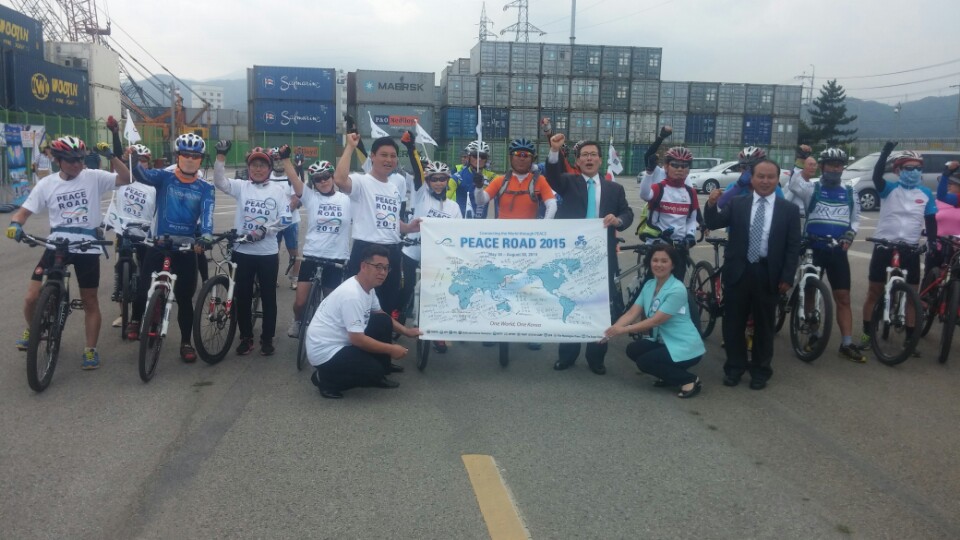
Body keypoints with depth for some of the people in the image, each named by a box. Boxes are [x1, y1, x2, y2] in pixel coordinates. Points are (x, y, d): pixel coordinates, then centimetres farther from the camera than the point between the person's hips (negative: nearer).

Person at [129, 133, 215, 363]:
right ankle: (135, 320, 28)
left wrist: (206, 236, -31)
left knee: (184, 297, 7)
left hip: (187, 248, 1)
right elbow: (141, 173, -17)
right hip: (159, 244, -1)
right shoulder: (164, 178, 1)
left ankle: (186, 343, 20)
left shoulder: (205, 188, 3)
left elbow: (207, 214, -11)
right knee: (144, 288, -5)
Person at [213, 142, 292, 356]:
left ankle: (267, 338, 21)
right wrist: (221, 156, -25)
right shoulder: (241, 186, 3)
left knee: (268, 296, 7)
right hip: (242, 251, 1)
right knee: (242, 296, 9)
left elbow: (285, 219, -5)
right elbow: (219, 181, -13)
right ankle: (246, 337, 24)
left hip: (268, 252, -1)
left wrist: (265, 229, -19)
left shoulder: (278, 189, 0)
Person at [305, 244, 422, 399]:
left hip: (342, 342, 10)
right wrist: (391, 349, -17)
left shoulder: (367, 286, 2)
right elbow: (358, 339, -27)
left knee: (383, 322, 4)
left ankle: (381, 369, 16)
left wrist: (406, 331, 11)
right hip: (324, 352, -10)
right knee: (375, 372, -18)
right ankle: (325, 379, -1)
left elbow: (380, 315, 20)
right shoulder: (352, 295, -28)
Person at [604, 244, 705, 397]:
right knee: (633, 350, -9)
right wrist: (611, 330, -20)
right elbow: (631, 313, -5)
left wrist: (623, 330, -26)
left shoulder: (677, 290, -23)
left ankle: (689, 380, -2)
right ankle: (672, 375, 9)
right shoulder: (649, 285, 1)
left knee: (644, 362, -17)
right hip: (664, 341, 8)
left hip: (685, 347, -8)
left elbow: (655, 321, -25)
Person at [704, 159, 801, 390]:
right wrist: (711, 205, -22)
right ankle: (734, 367, 23)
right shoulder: (737, 204, 4)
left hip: (768, 275, -1)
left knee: (764, 325, 10)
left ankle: (760, 370, 24)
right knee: (733, 323, 8)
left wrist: (787, 277, -6)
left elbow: (793, 247, 0)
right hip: (738, 272, 1)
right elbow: (713, 224, -3)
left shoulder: (789, 209, 1)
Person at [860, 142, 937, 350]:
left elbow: (931, 221, 7)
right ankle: (867, 334, 13)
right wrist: (885, 152, -35)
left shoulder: (926, 193, 5)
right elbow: (877, 176, -23)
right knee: (874, 292, 4)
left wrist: (933, 244, -3)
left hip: (911, 249, 2)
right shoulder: (890, 189, -3)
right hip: (884, 246, -2)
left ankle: (910, 338, 14)